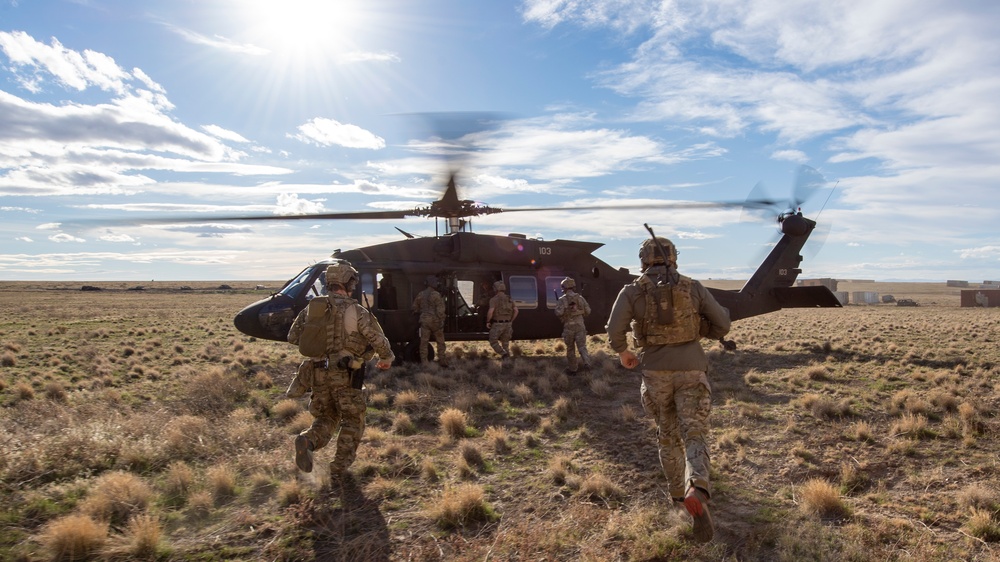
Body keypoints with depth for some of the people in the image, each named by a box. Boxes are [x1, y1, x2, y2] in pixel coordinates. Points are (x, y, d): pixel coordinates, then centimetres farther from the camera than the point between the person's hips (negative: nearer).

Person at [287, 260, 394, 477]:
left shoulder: (312, 307, 4)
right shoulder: (356, 311, -10)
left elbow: (293, 336, 9)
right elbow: (378, 340, -10)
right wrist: (386, 358, 10)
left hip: (318, 374, 5)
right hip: (345, 375, -4)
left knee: (326, 418, 20)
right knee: (353, 421, 13)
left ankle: (307, 441, -9)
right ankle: (340, 467, 10)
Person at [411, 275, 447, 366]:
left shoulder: (420, 294, 6)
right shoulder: (436, 295, -11)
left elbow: (415, 308, 13)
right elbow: (440, 310, -15)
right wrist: (442, 321, -11)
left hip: (424, 320, 5)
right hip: (435, 321, -4)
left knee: (424, 342, 7)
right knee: (440, 342, 7)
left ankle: (423, 362, 7)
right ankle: (442, 360, 8)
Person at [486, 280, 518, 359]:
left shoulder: (494, 299, -10)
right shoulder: (509, 299, 8)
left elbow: (490, 311, -22)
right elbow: (516, 310, 3)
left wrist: (488, 321, -8)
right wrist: (511, 321, 12)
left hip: (497, 324, -5)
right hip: (507, 324, 6)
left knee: (493, 342, 8)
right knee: (505, 342, 20)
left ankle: (504, 354, -11)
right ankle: (507, 355, 12)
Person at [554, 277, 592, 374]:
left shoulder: (562, 299, -5)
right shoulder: (580, 298, 6)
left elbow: (558, 312, -17)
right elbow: (588, 311, 7)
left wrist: (563, 317, 5)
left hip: (569, 327, -2)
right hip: (580, 325, 2)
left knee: (570, 348, 11)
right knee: (582, 346, 2)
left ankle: (572, 369, 19)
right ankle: (586, 362, -22)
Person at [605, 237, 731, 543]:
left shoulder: (632, 290, -1)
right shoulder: (693, 287, 4)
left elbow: (614, 330, -12)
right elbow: (722, 324, 5)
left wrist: (623, 352, 8)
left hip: (656, 372, 1)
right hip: (691, 370, 0)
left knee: (668, 433, 21)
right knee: (694, 436, -3)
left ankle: (678, 490, 36)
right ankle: (696, 492, -29)